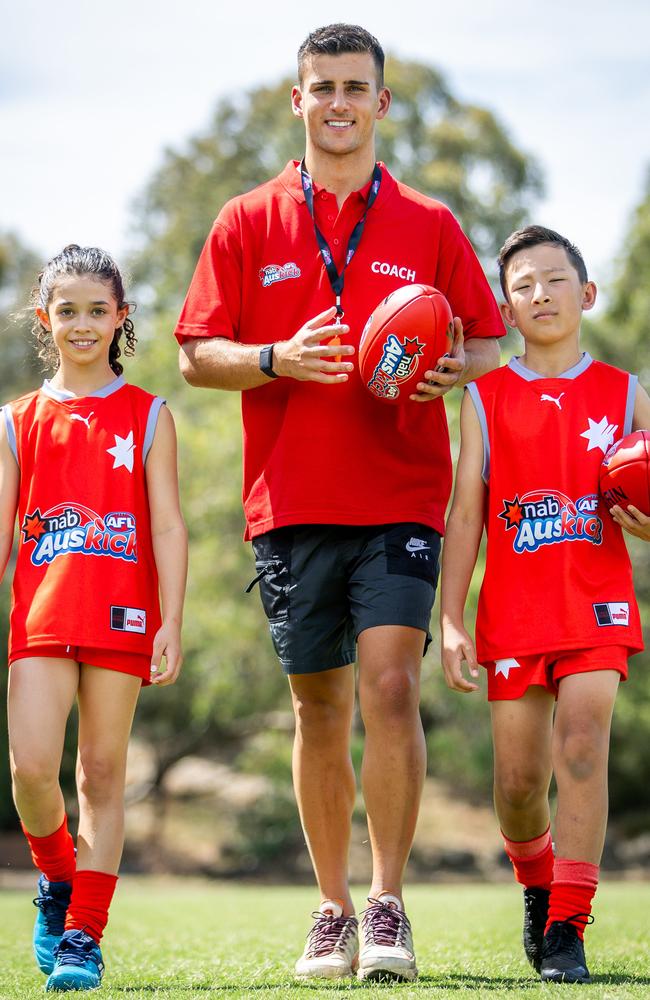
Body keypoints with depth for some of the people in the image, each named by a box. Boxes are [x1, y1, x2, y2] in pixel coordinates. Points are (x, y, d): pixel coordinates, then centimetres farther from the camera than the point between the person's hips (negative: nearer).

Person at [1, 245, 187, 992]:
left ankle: (84, 935, 6)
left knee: (102, 775, 0)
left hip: (120, 617, -1)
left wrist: (171, 623, -8)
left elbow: (167, 526, 2)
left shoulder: (147, 417, 6)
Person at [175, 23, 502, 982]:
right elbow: (196, 353, 6)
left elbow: (491, 343, 10)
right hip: (290, 503, 1)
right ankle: (333, 912, 17)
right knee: (319, 709, 6)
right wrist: (276, 358, -13)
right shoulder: (248, 223, 9)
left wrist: (450, 369, -12)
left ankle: (388, 906, -8)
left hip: (400, 500, -1)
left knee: (391, 687, -15)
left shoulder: (430, 226, 8)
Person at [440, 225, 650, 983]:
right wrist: (450, 621, -3)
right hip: (513, 606, 1)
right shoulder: (486, 398, 6)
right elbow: (465, 514, 4)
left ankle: (568, 926, -12)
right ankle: (536, 885, 33)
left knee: (582, 742, -17)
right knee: (517, 776, 2)